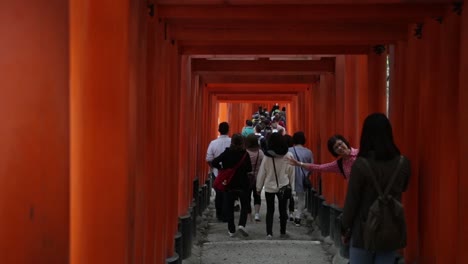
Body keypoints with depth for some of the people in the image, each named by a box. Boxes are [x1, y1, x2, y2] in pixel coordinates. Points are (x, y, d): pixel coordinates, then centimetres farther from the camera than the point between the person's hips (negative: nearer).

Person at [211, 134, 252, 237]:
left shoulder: (227, 153, -7)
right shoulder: (245, 154, -10)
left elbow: (214, 163, -13)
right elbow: (249, 169, -6)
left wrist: (222, 168, 2)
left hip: (229, 184, 1)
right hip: (243, 184, -1)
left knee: (229, 206, 11)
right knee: (245, 205, 14)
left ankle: (231, 230, 11)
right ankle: (242, 224, -6)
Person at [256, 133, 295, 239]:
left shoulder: (267, 157, -11)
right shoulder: (288, 156, -9)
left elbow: (262, 173, -5)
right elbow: (291, 173, -2)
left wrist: (259, 187, 5)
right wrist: (292, 187, 7)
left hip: (269, 187, 0)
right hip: (283, 187, 1)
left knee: (270, 210, 8)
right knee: (283, 210, 13)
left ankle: (269, 233, 0)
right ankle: (283, 232, 20)